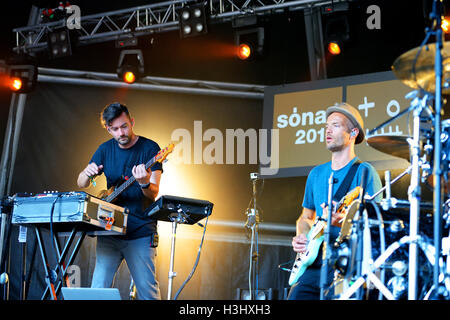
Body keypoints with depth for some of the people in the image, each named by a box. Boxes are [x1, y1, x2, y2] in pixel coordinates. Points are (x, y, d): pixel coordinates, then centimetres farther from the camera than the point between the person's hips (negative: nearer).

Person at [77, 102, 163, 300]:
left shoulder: (149, 148, -4)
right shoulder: (105, 149, 9)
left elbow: (154, 194, -9)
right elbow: (81, 183, 12)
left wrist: (144, 183, -33)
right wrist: (87, 174, -12)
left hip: (141, 233, -4)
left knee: (147, 291, -7)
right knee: (98, 288, 0)